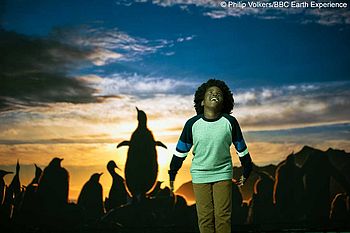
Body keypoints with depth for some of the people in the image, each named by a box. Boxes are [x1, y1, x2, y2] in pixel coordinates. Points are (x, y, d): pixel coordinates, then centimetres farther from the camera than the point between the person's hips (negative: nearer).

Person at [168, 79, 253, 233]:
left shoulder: (229, 122, -8)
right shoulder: (192, 124, -9)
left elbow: (241, 148, 5)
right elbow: (180, 151, 3)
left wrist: (246, 172, 12)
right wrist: (172, 174, 7)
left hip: (223, 174, 0)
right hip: (200, 175, 0)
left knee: (223, 216, 2)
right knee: (205, 217, 3)